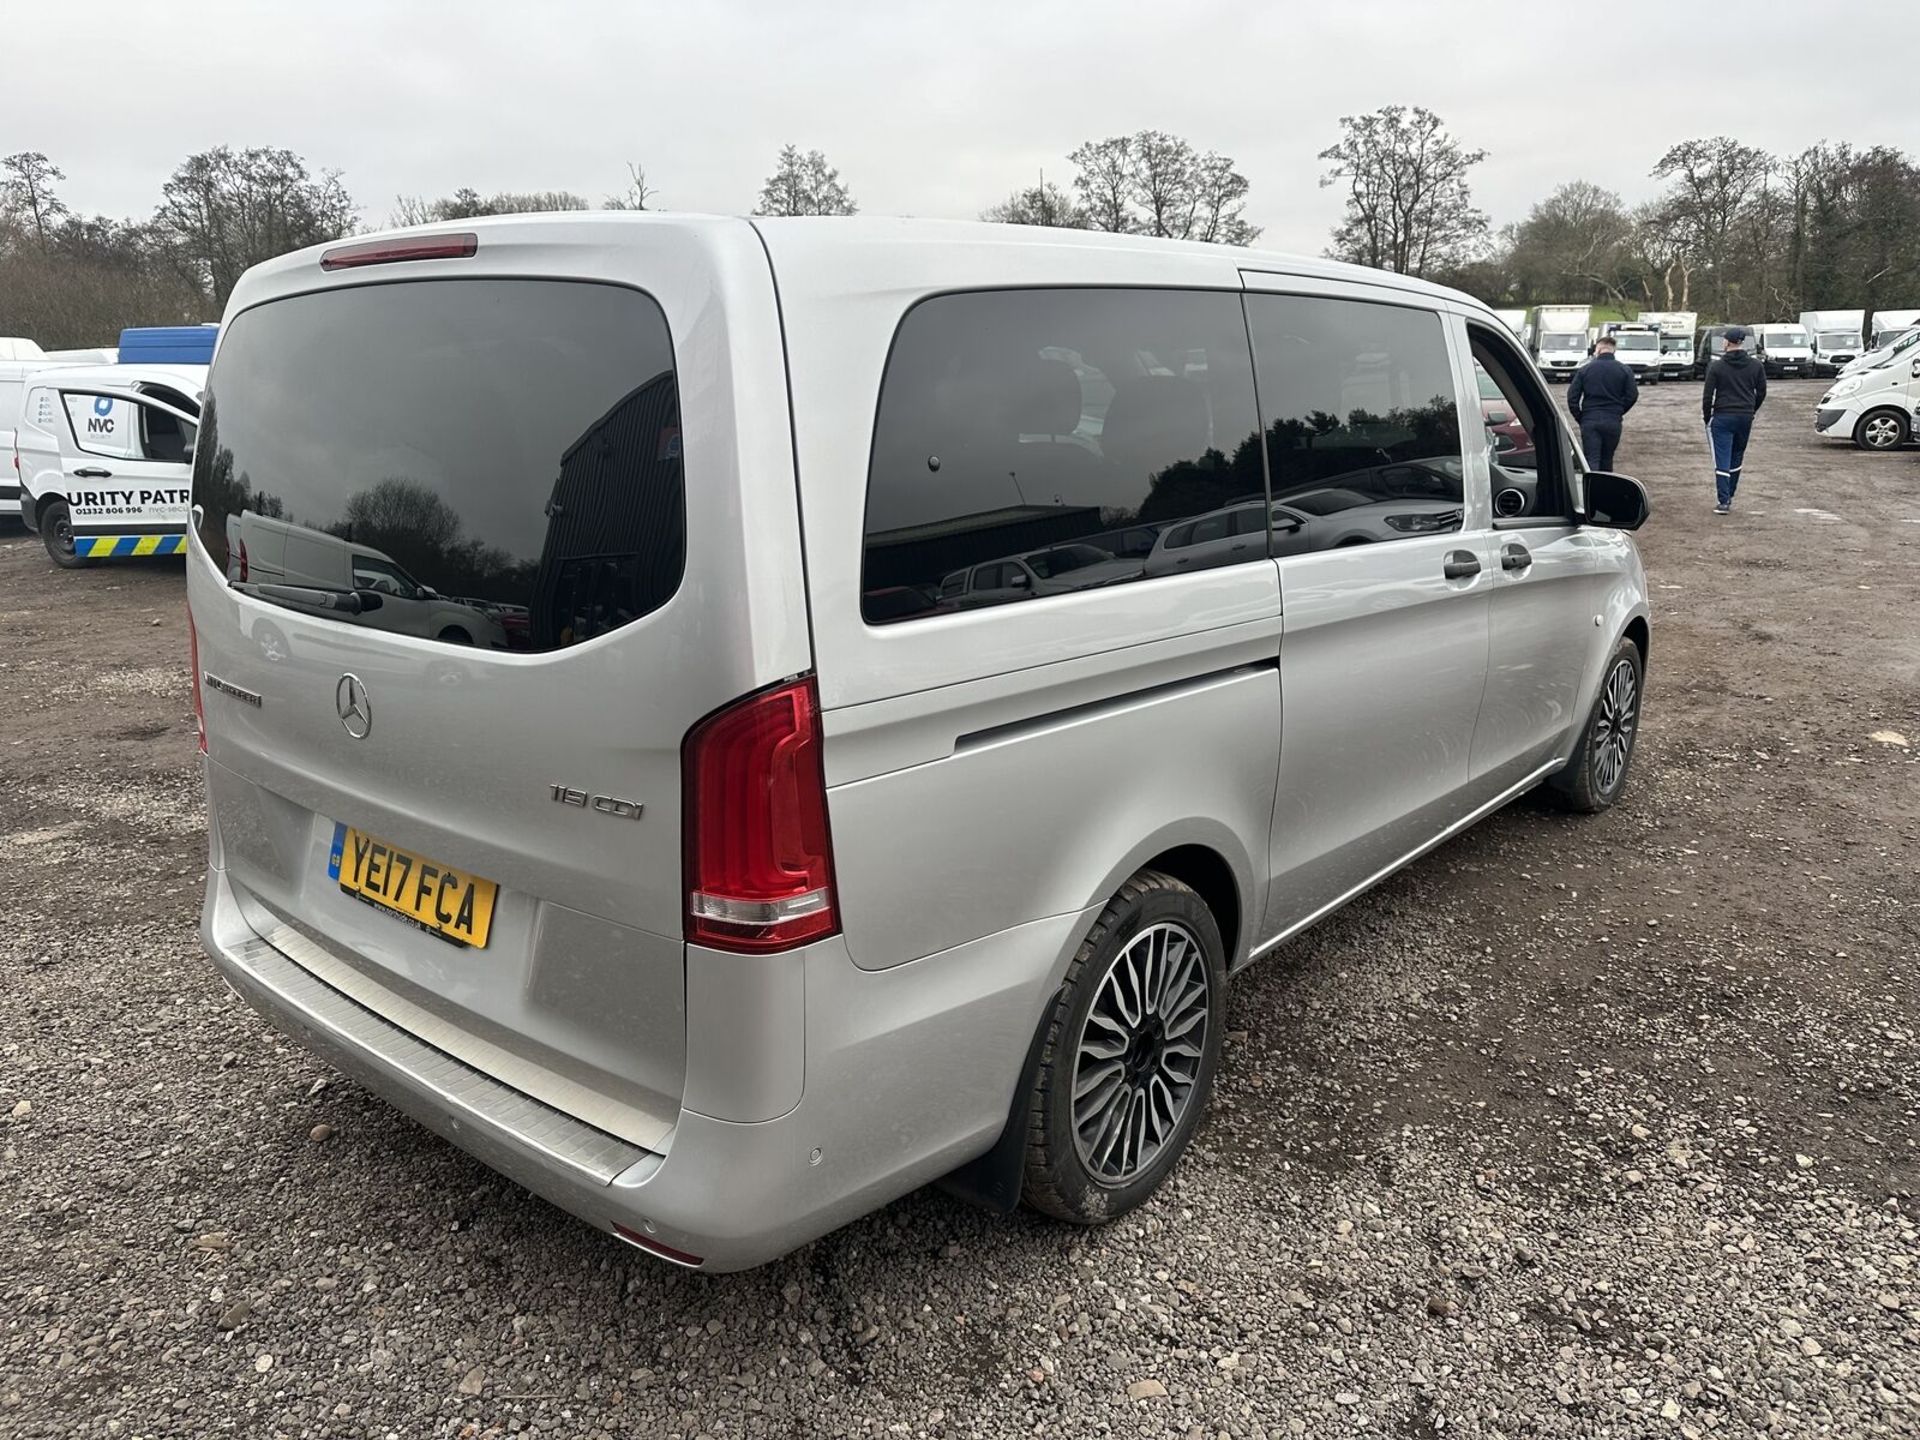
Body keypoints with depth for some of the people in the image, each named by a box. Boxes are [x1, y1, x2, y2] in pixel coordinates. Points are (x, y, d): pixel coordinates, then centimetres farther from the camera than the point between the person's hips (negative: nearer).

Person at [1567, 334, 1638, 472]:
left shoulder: (1584, 369, 2)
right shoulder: (1624, 370, 4)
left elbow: (1572, 397, -1)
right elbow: (1632, 395, 0)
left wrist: (1580, 419, 7)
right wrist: (1618, 411, 14)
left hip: (1589, 420, -2)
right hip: (1613, 422, 2)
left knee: (1591, 461, -6)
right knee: (1607, 460, 15)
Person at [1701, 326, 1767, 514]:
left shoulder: (1717, 366, -6)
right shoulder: (1756, 365, 4)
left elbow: (1707, 394, -6)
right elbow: (1761, 392, 9)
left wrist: (1707, 416, 7)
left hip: (1722, 417, -4)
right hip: (1745, 418, 4)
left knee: (1722, 461, -4)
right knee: (1736, 459, 17)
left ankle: (1724, 502, -11)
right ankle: (1729, 497, 21)